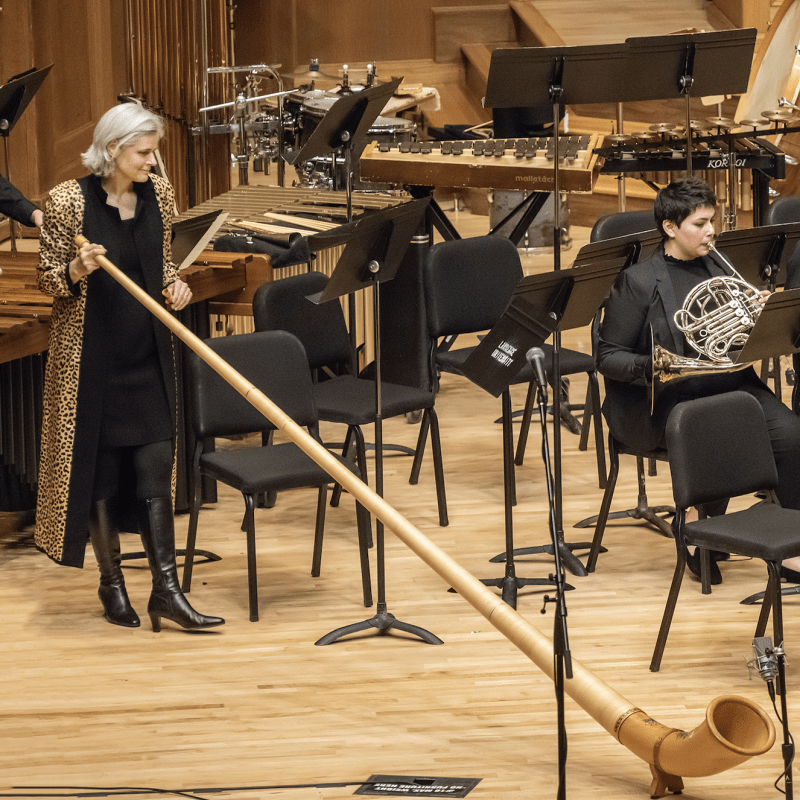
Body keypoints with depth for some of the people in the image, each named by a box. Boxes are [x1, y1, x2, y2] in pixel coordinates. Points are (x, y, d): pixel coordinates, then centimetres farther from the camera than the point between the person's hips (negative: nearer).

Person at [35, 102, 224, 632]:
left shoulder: (159, 195, 2)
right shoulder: (69, 201, -12)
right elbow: (49, 280, -5)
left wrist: (176, 284, -5)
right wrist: (78, 270, -26)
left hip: (149, 354, 4)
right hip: (91, 356, -4)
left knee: (156, 468, -1)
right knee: (100, 470, 5)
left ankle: (167, 590, -1)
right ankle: (112, 585, 18)